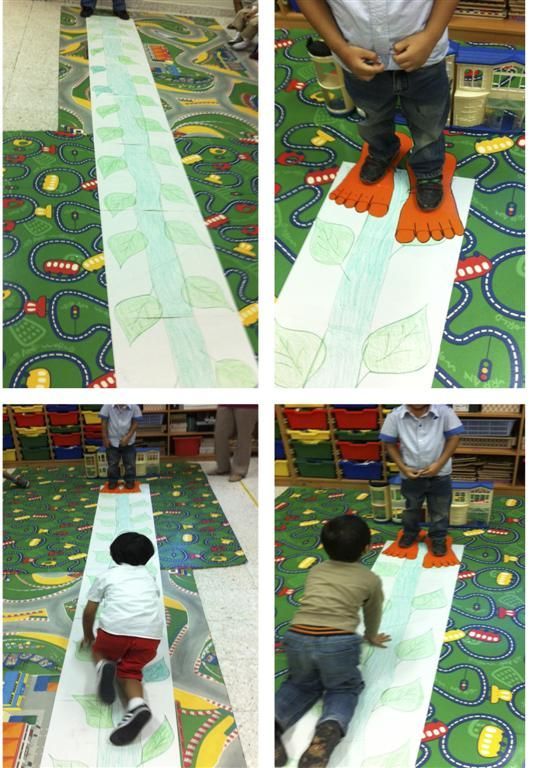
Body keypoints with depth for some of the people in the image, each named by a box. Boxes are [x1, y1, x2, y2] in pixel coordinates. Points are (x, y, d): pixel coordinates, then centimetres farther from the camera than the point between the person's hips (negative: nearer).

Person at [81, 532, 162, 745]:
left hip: (115, 628, -2)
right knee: (129, 670, 16)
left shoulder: (108, 575, 21)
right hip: (150, 633, 2)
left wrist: (88, 637, 44)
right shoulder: (148, 578, 29)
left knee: (99, 649, 27)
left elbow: (89, 612, 25)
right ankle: (137, 705, -16)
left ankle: (103, 667, -8)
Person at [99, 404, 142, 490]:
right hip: (112, 440, 0)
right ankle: (112, 481, 28)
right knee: (112, 463, 11)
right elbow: (104, 422, -7)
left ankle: (130, 481, 26)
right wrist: (105, 438, -7)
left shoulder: (134, 407, -17)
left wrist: (128, 437, -16)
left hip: (128, 441, 0)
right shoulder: (108, 406, -16)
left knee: (130, 463, 10)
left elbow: (135, 423, -8)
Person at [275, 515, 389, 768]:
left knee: (301, 684, 28)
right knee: (345, 688, 22)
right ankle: (330, 727, -10)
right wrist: (372, 637, 55)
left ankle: (274, 720, -1)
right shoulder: (371, 579, 17)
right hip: (338, 643, -3)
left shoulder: (315, 571, 24)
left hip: (297, 638, 3)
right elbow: (373, 614, 34)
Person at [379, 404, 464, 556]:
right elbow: (390, 444, -4)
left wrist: (439, 464, -16)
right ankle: (410, 533, 48)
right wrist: (403, 467, -12)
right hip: (410, 475, 1)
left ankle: (438, 538, 38)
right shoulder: (395, 416, -15)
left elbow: (454, 437, -10)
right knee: (411, 508, 24)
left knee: (440, 510, 16)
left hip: (439, 474, -1)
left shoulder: (444, 412, -18)